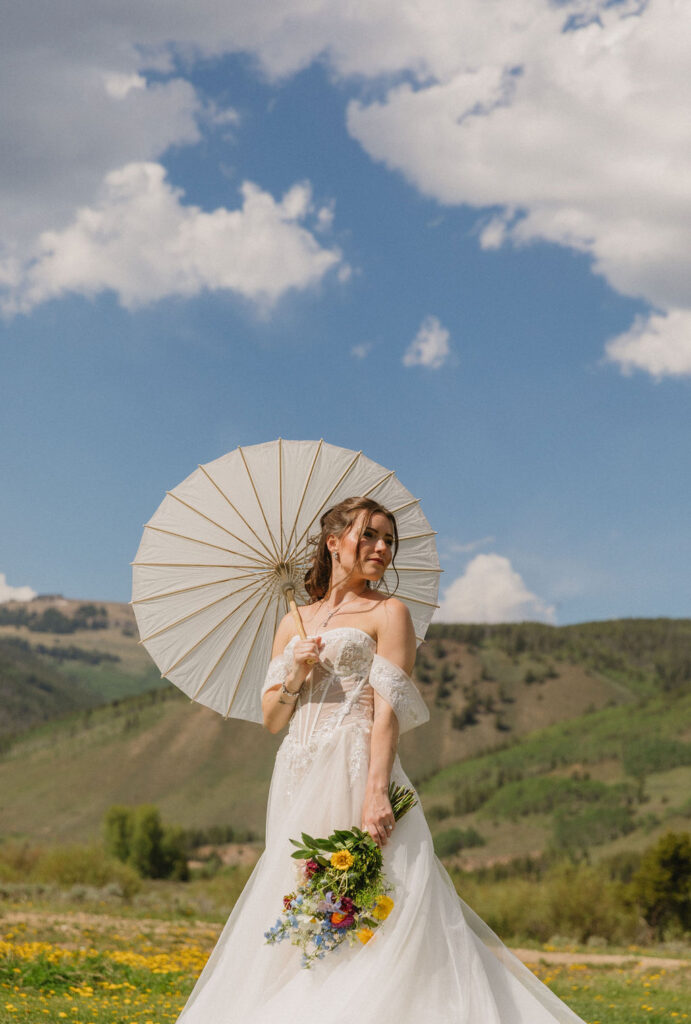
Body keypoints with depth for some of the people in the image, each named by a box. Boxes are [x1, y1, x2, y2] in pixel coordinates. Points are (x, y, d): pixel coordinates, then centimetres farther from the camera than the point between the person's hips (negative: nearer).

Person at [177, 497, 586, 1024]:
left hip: (355, 772, -5)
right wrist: (295, 676, -4)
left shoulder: (388, 612, 3)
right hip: (299, 782, 5)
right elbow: (272, 719, 17)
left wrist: (377, 792, -21)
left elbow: (388, 707, -8)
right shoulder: (294, 624, 18)